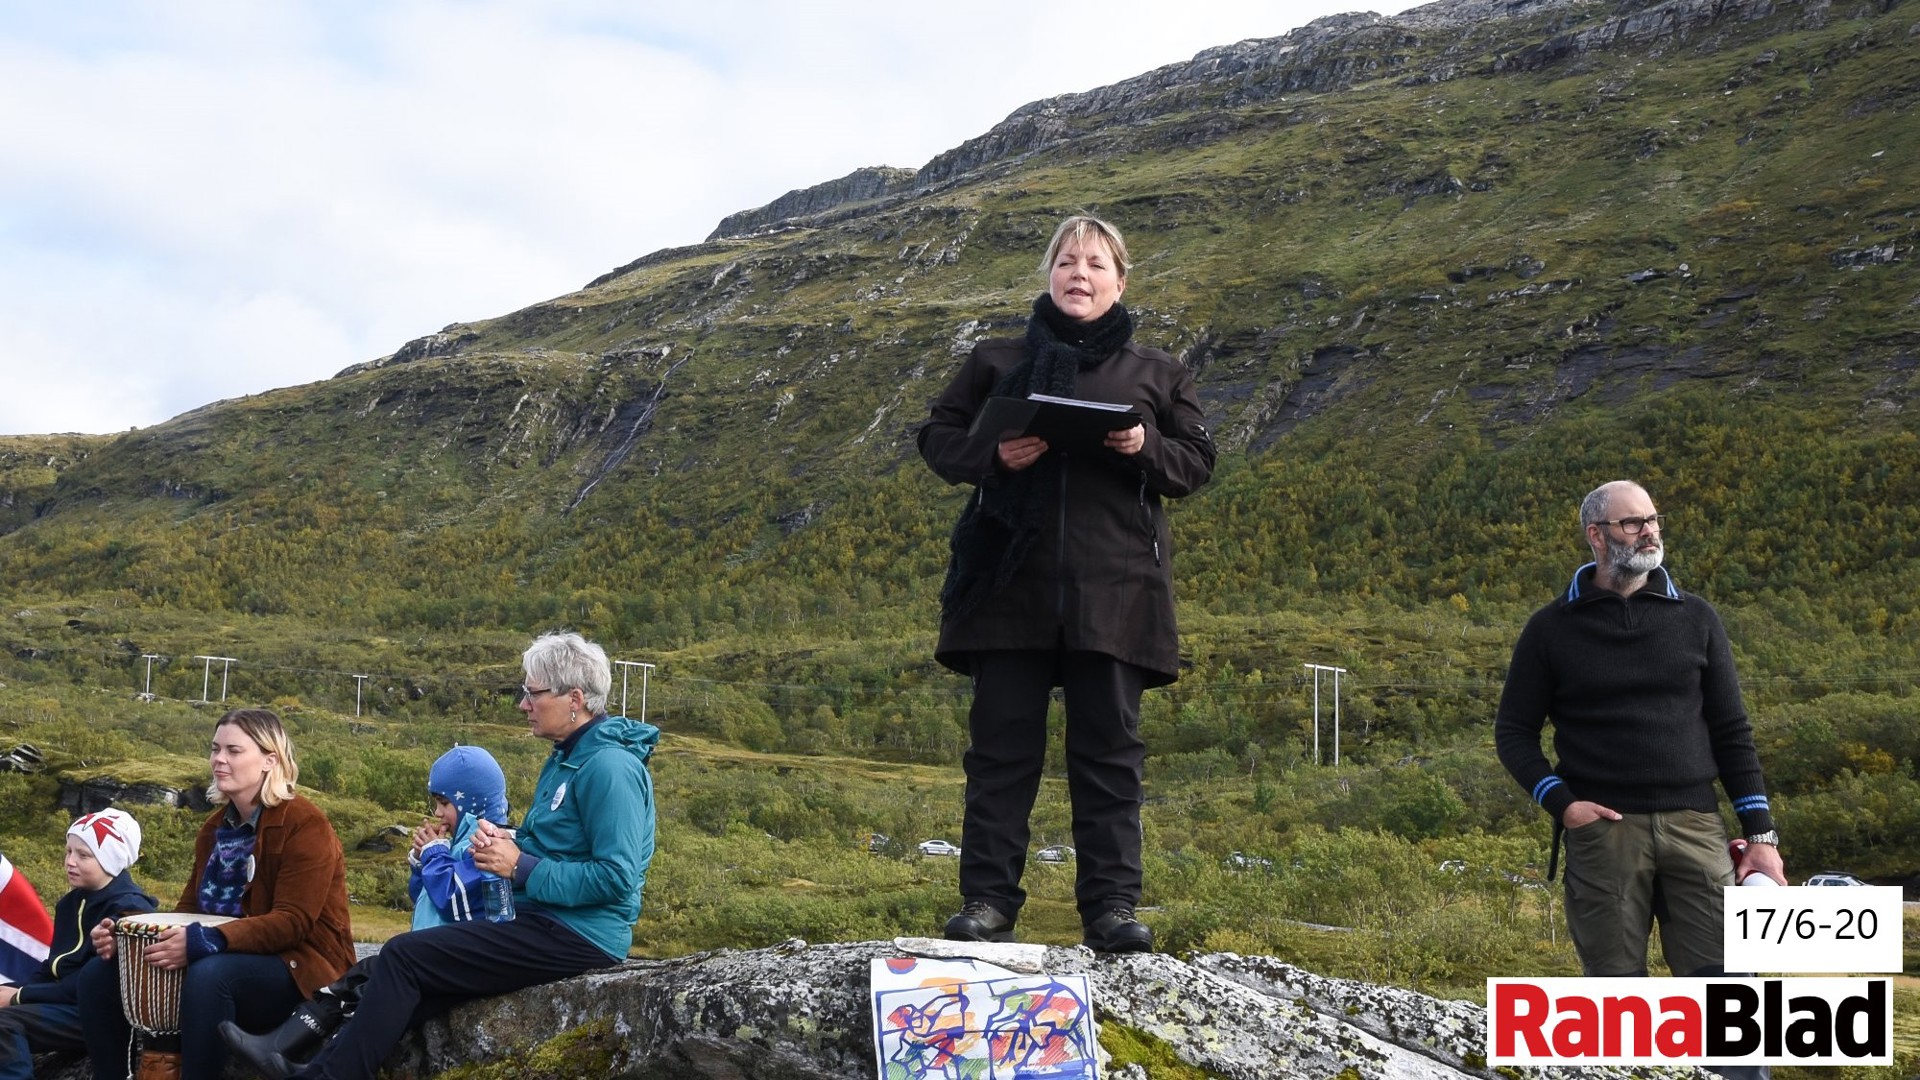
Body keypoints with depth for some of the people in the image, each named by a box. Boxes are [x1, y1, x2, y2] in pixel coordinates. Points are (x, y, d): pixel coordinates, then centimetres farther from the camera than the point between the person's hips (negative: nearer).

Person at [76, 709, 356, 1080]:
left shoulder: (305, 825, -14)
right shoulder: (217, 826, 11)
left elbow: (292, 921, -22)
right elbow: (192, 906, 10)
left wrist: (205, 942, -35)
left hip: (299, 966, -8)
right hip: (230, 959, 8)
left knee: (209, 975, -38)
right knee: (100, 975, -3)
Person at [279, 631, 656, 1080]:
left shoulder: (609, 766, -17)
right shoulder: (566, 756, 15)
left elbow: (616, 878, -24)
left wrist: (520, 867, -18)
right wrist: (502, 843, 1)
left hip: (578, 937, -10)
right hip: (544, 921, 10)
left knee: (403, 958, -10)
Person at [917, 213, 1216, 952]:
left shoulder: (1155, 373, 14)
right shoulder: (999, 360, 14)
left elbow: (1196, 462, 12)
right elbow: (938, 436, 12)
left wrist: (1147, 448, -9)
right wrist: (991, 454, -9)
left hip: (1114, 587, 0)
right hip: (1012, 581, 0)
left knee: (1110, 749, 0)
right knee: (1002, 745, 0)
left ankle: (1112, 906, 4)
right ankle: (987, 900, 5)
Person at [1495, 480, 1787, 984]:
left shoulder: (1696, 619, 11)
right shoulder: (1551, 629, 6)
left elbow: (1731, 731, 11)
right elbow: (1514, 731, 8)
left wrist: (1761, 834, 5)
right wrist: (1561, 803, -8)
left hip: (1694, 827, 2)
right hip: (1603, 828, -1)